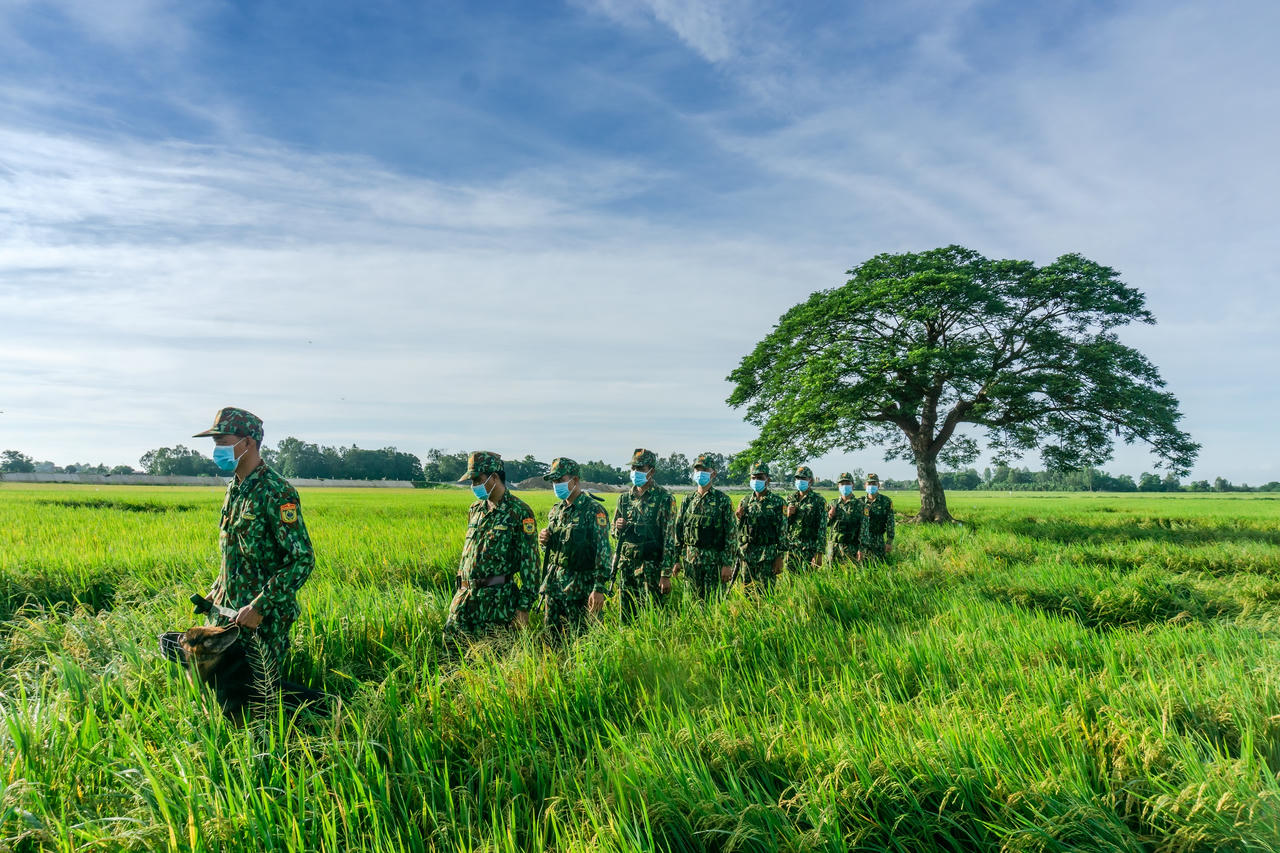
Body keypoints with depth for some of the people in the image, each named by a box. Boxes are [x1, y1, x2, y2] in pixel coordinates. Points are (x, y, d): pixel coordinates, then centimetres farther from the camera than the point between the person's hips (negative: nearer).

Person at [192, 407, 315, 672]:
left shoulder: (276, 493, -18)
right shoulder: (234, 488, 10)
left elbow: (302, 560, -23)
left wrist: (260, 607, -24)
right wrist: (217, 591, 16)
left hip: (263, 618, -8)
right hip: (226, 611, 8)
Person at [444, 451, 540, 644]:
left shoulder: (519, 512, -10)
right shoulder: (475, 509, 12)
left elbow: (530, 560, -11)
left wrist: (524, 607, -14)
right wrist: (460, 587, 19)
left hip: (497, 599, -6)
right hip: (466, 596, 6)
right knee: (451, 643, 4)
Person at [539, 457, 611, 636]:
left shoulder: (594, 510, -11)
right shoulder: (556, 510, 12)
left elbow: (603, 551, -17)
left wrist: (599, 588, -22)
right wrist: (544, 541, -1)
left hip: (580, 587, -7)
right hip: (554, 582, 7)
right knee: (552, 635, 12)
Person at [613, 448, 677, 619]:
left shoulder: (664, 499, -6)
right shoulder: (625, 498, 11)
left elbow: (670, 539, -10)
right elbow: (615, 531, 22)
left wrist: (666, 574, -14)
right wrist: (618, 527, -3)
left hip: (651, 568, -5)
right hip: (627, 566, 5)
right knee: (627, 618, 10)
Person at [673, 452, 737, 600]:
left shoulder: (723, 500, -3)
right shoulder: (687, 501, 9)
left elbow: (731, 533, -6)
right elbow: (678, 531, 13)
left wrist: (728, 564, -11)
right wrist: (677, 560, 8)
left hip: (715, 560, -4)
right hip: (690, 560, 4)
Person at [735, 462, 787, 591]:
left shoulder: (777, 503, -3)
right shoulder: (744, 502, 10)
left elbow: (782, 532, -5)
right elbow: (737, 530, 15)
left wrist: (780, 558, -10)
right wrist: (739, 518, -6)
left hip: (768, 556, -4)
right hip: (746, 555, 4)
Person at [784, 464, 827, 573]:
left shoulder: (819, 500, -4)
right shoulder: (790, 498, 12)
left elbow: (822, 528, -8)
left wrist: (819, 553, -15)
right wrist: (787, 515, -5)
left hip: (809, 549, -4)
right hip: (791, 547, 4)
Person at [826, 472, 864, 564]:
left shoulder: (859, 504, -1)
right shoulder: (833, 503, 11)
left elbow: (863, 527, -5)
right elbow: (825, 524, 17)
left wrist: (861, 549, -10)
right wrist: (829, 516, -5)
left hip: (851, 547, -3)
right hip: (833, 546, 3)